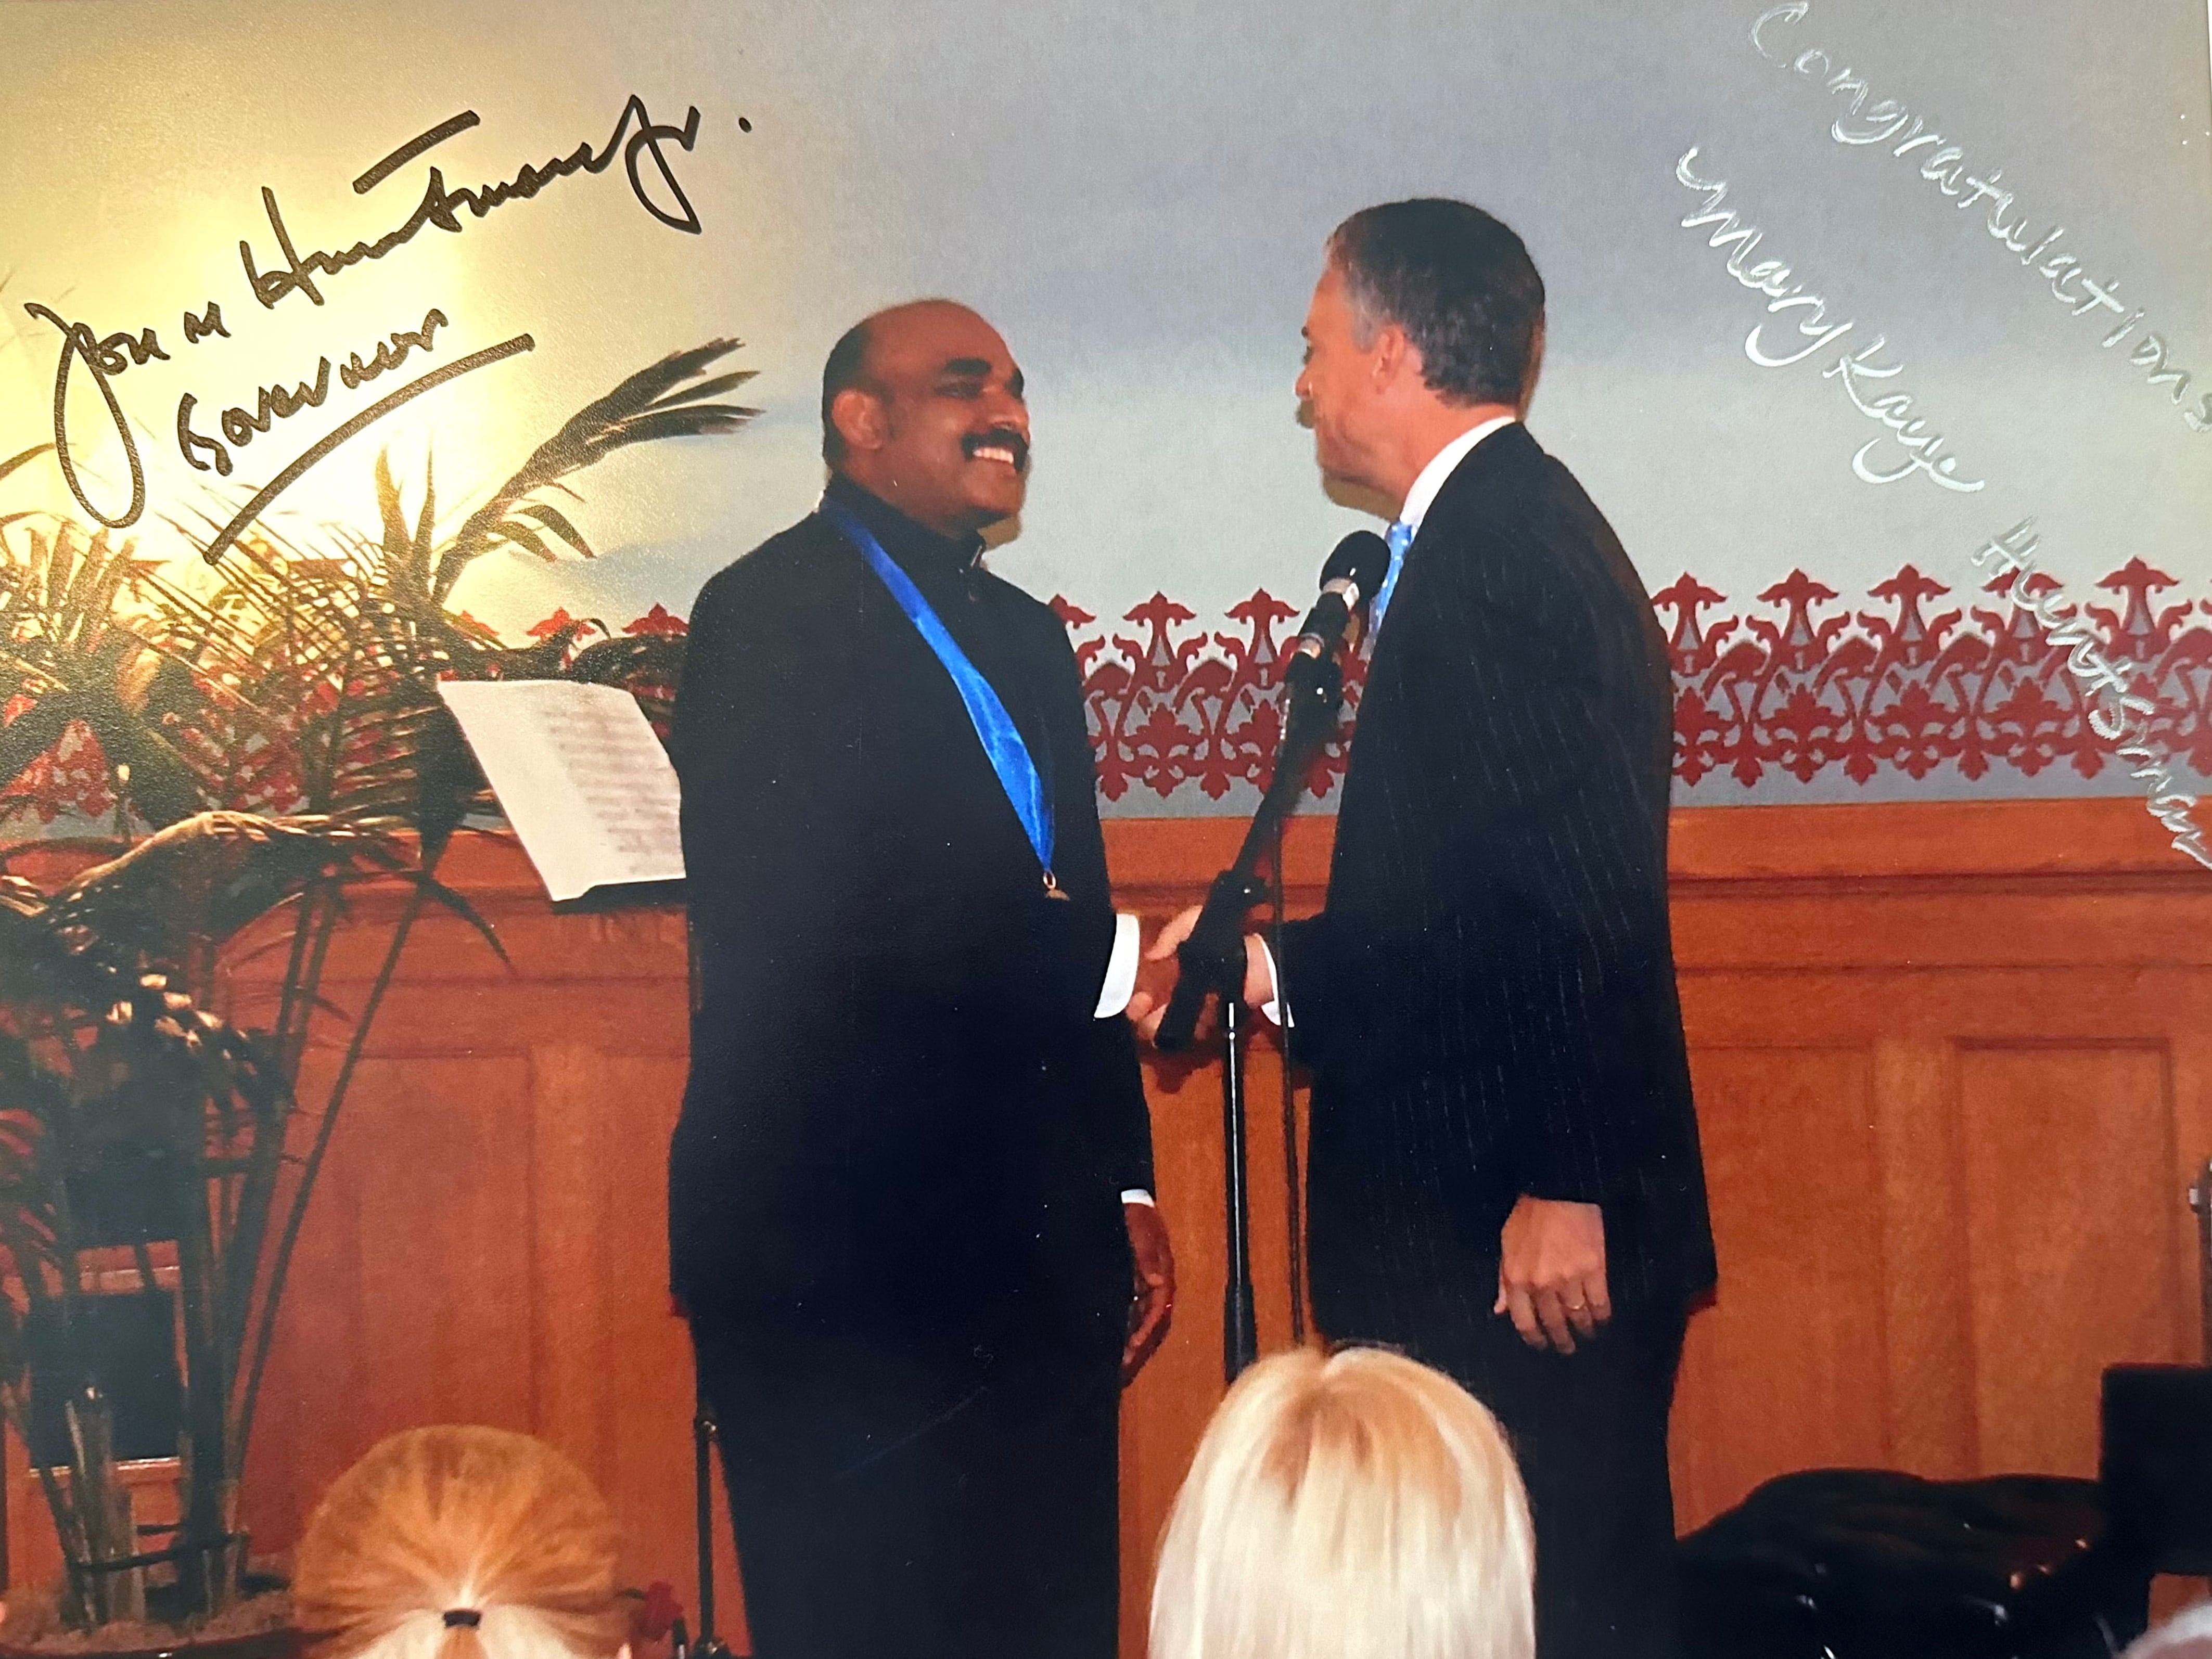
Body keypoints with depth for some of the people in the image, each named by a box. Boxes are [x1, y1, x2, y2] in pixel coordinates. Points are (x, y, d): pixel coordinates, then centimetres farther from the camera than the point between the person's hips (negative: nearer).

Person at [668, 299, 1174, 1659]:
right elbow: (781, 923, -18)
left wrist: (1124, 1188, 17)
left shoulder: (1026, 638, 19)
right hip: (842, 1241, -7)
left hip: (1036, 1241, 8)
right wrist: (1092, 963, -21)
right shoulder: (771, 615, -6)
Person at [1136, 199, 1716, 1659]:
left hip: (1526, 1243, -10)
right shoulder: (1507, 537, 17)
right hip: (1469, 1228, 10)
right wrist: (1270, 966, 20)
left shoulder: (1505, 549, -15)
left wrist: (1566, 1189, -23)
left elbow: (1589, 901, -23)